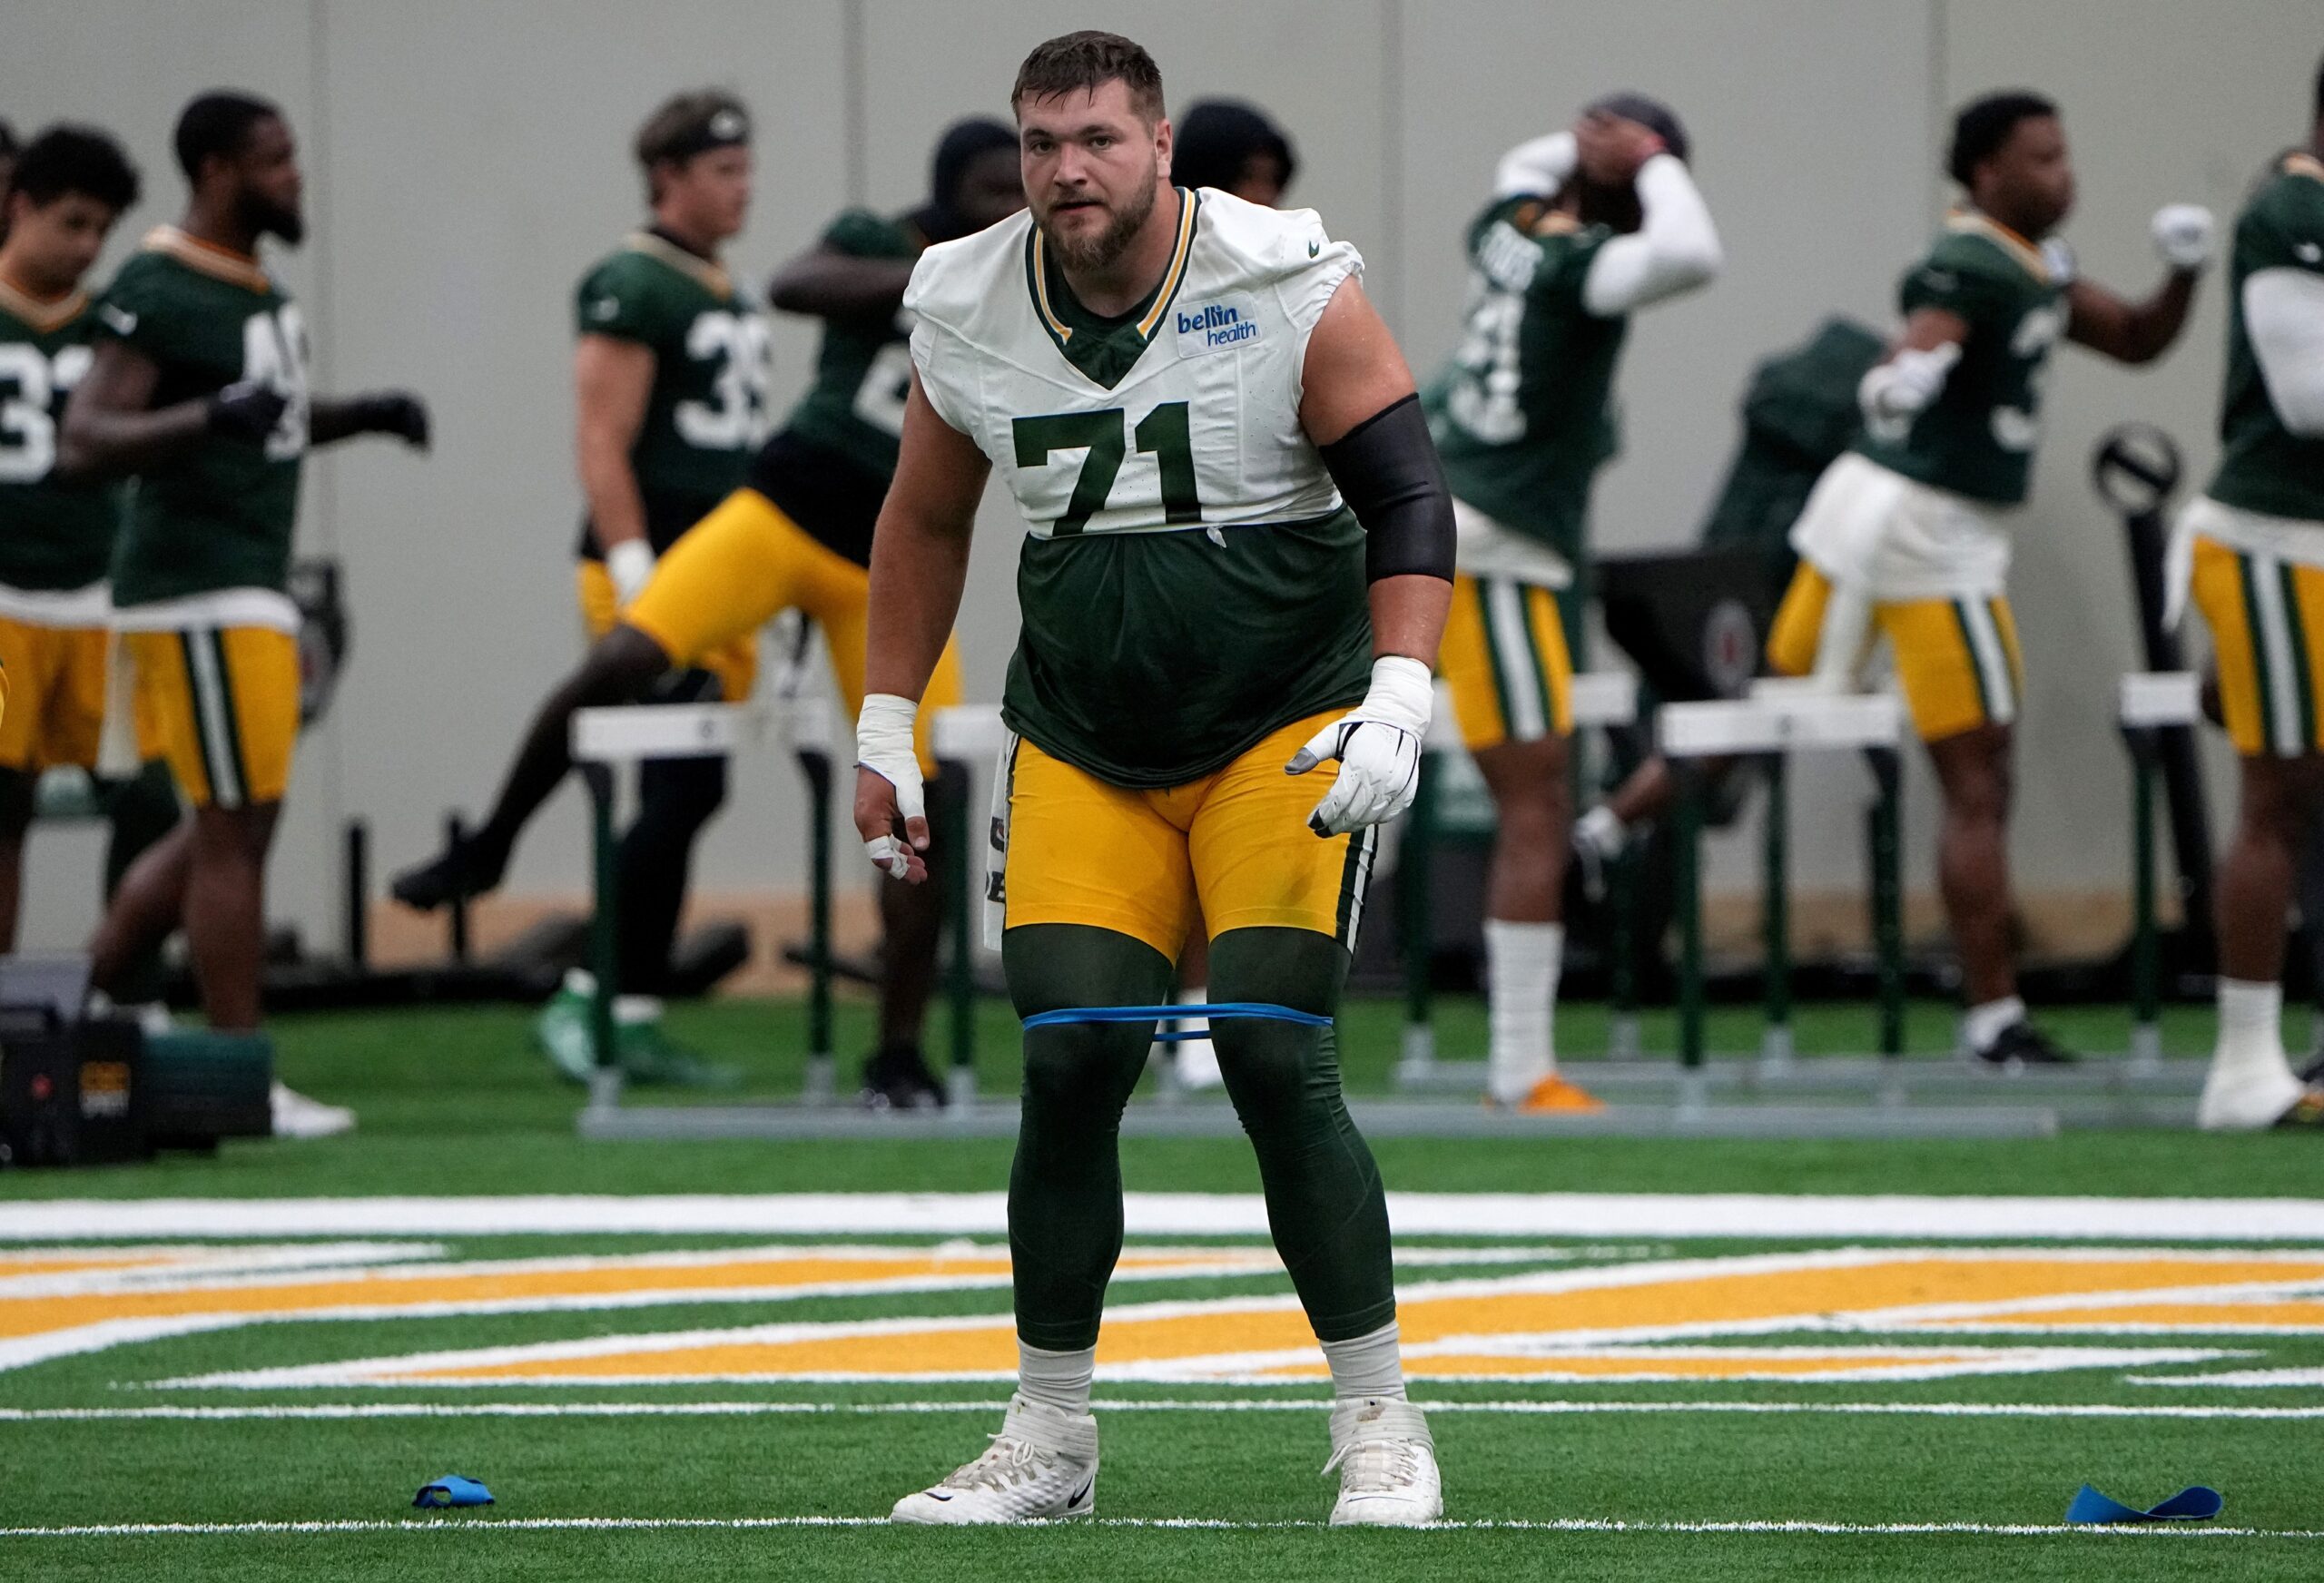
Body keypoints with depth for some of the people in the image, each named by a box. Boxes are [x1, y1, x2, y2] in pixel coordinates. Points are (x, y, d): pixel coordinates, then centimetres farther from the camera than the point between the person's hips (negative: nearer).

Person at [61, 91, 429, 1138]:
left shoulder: (257, 286, 15)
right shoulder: (161, 294, -15)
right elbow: (85, 442, -22)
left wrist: (364, 417, 16)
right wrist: (213, 417, -34)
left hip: (252, 589, 10)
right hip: (198, 593, -10)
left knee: (230, 825, 14)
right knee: (233, 828, -7)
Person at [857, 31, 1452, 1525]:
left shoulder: (1292, 292, -12)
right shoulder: (967, 313, 0)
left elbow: (1410, 499, -9)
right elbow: (925, 521, 15)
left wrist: (1398, 702, -21)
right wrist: (886, 728, 14)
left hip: (1284, 730, -3)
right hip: (1081, 752, 3)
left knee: (1276, 1059, -14)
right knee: (1072, 1065, -7)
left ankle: (1381, 1427, -2)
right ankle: (1050, 1439, 5)